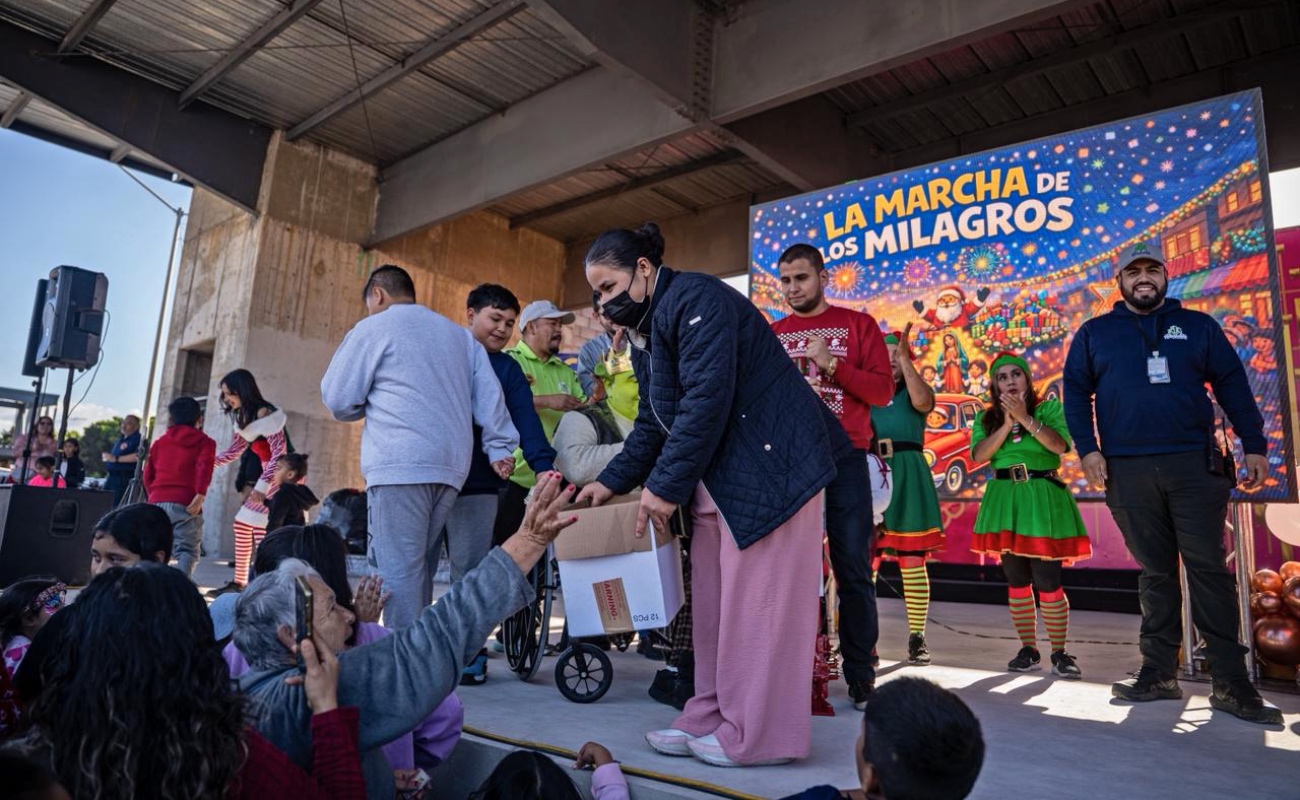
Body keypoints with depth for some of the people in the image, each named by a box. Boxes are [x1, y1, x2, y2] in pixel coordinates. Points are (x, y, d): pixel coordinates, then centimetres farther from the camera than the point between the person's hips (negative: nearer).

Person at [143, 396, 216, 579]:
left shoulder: (160, 441, 19)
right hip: (186, 504, -3)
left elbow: (148, 473, 16)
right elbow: (204, 469, -10)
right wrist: (199, 497, -13)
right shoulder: (204, 441, 7)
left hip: (158, 502, 4)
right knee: (187, 550, -3)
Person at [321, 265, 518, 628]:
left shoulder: (374, 328, 6)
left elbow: (338, 400, 7)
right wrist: (500, 447, 9)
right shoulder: (460, 334, 22)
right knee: (419, 569, 12)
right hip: (451, 467, 6)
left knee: (398, 571, -5)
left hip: (399, 465, -6)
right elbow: (489, 394, 13)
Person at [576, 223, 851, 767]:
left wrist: (664, 485, -19)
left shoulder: (694, 298, -15)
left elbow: (707, 400, -23)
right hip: (716, 477, 10)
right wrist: (614, 481, 14)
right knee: (714, 601, 11)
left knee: (756, 600, -3)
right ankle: (713, 718, 22)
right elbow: (654, 420, 20)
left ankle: (756, 734, 8)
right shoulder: (644, 329, 16)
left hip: (769, 464, -10)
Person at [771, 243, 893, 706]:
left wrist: (832, 363, -11)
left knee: (853, 571, 1)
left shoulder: (857, 325, 8)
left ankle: (861, 676, 11)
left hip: (844, 459, -2)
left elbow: (882, 390, -1)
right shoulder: (771, 335, 14)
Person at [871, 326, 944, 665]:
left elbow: (922, 401, -15)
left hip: (906, 479, -1)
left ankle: (917, 638, 10)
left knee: (912, 561, 1)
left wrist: (905, 357, -15)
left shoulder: (914, 391, 10)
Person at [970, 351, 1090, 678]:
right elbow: (979, 455, -5)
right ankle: (1028, 650, 20)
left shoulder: (1049, 408, 4)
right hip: (1004, 499, 3)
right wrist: (1007, 424, -13)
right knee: (1016, 581, 9)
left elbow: (1060, 445, -12)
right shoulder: (986, 418, 10)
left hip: (1042, 498, -3)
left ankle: (1059, 653, 8)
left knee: (1047, 581, -6)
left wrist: (1025, 418, -18)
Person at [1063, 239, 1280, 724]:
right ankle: (1159, 674, 13)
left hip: (1194, 465, 0)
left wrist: (1254, 445, 2)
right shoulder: (1094, 333, 11)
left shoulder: (1197, 326, 12)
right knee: (1155, 572, 6)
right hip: (1128, 471, 0)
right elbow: (1076, 393, 7)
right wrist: (1088, 449, -4)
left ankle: (1231, 683, 3)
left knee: (1208, 568, -3)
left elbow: (1232, 386, 10)